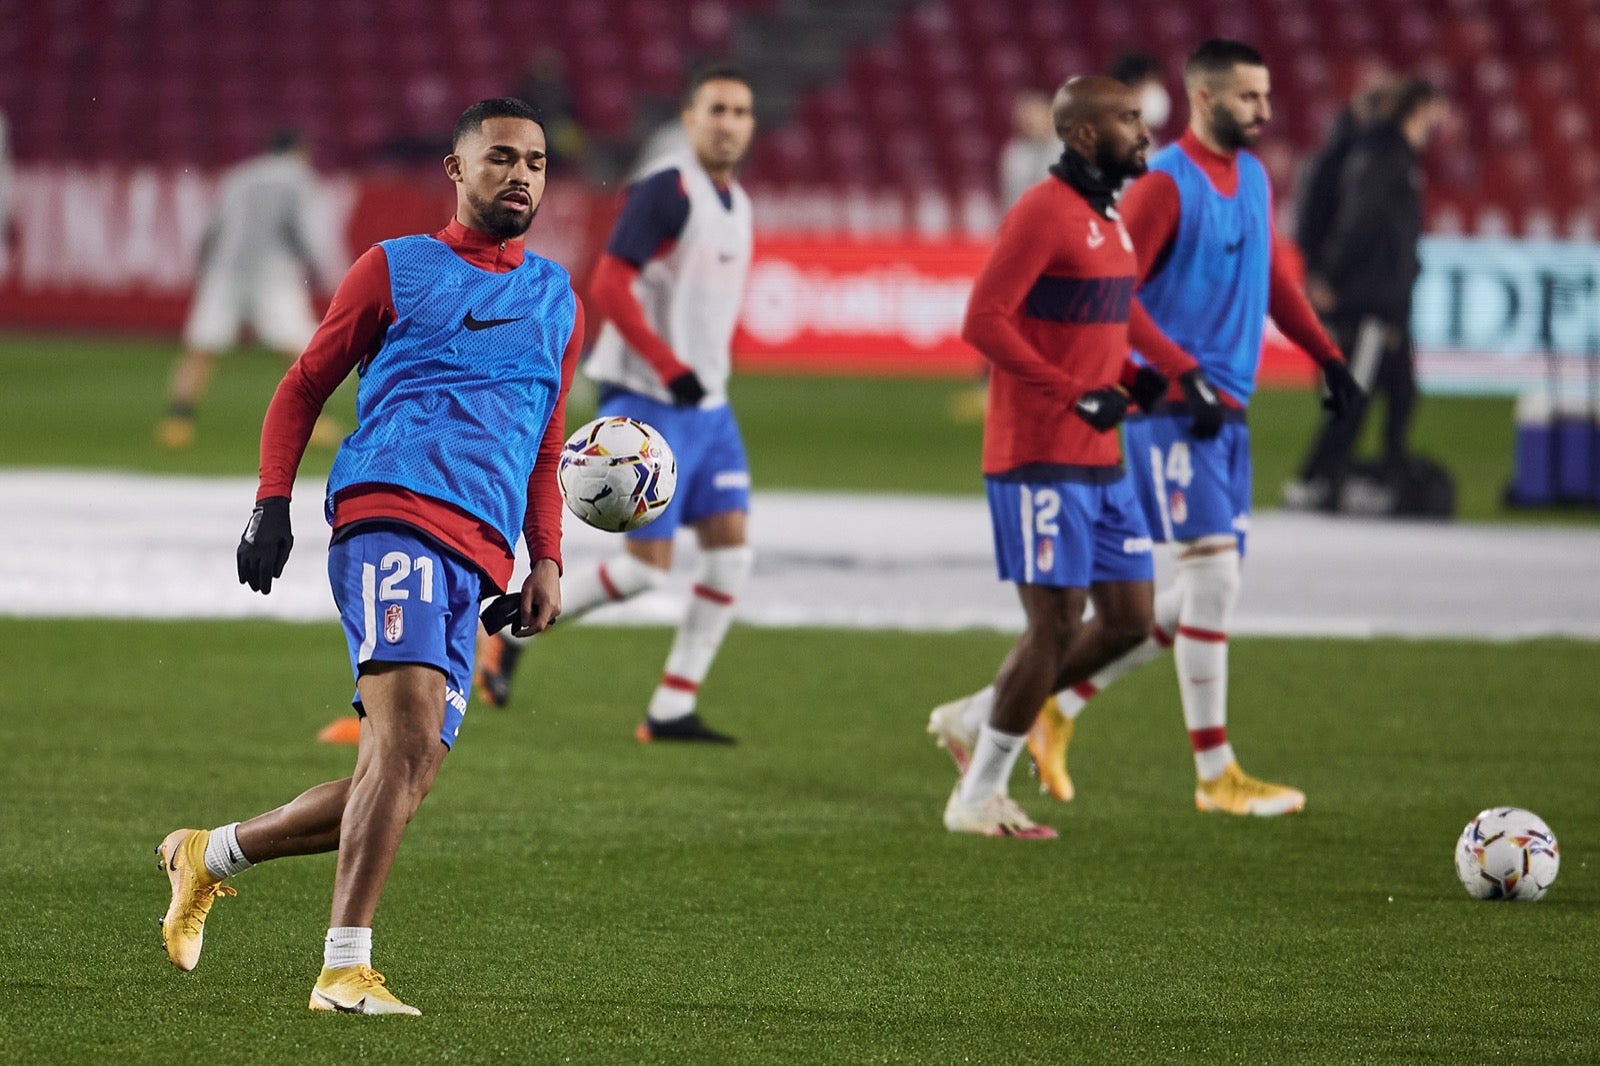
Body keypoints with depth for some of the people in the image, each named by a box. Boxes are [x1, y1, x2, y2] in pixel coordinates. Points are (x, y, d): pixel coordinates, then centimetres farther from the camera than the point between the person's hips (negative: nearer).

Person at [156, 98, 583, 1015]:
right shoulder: (396, 270, 10)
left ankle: (211, 855, 23)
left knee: (402, 782, 1)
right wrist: (273, 502, -1)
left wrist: (548, 561, 18)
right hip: (392, 512, -6)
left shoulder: (557, 301, 24)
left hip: (477, 556, 6)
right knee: (409, 737, -24)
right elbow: (304, 387, 12)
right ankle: (345, 969, -26)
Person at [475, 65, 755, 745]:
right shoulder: (665, 193, -13)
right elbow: (607, 286, -20)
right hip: (648, 404, -8)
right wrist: (670, 368, -24)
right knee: (647, 566, -10)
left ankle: (671, 712, 3)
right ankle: (513, 630, 9)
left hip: (706, 406, 8)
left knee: (731, 551, -1)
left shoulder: (737, 205, 14)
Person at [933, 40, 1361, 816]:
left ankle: (1059, 708, 18)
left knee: (1205, 594, 7)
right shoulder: (1164, 184, -12)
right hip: (1171, 414, -9)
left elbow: (1272, 277, 26)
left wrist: (1326, 357, 17)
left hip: (1226, 415, 9)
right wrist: (1183, 382, -23)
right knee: (1214, 575, -10)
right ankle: (1216, 776, -3)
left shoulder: (1252, 177, 13)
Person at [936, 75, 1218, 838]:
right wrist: (1076, 395, -21)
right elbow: (983, 322, -20)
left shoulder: (1109, 220, 15)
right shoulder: (1044, 213, -14)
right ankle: (977, 799, 6)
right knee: (1056, 625, -7)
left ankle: (975, 722, 20)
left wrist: (1132, 378, 6)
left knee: (1129, 618, 7)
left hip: (1100, 461, 9)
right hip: (1039, 459, -9)